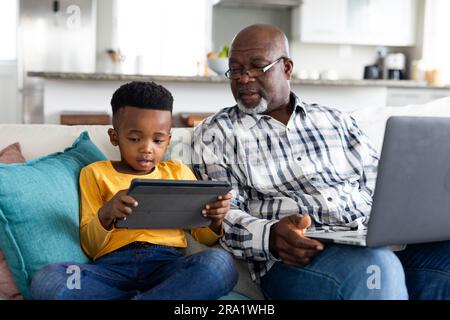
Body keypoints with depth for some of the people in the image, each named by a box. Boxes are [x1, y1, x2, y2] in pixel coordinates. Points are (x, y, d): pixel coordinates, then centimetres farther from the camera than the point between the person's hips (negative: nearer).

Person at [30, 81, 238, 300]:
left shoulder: (178, 173, 19)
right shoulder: (96, 173, 14)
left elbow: (205, 238, 20)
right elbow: (89, 248, 9)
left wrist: (215, 220, -4)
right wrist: (105, 215, -12)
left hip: (168, 263, 0)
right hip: (113, 265, 0)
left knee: (219, 262, -31)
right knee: (45, 280, -30)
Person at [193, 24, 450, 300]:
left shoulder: (334, 120, 21)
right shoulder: (215, 133, 11)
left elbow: (379, 185, 16)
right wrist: (269, 236, -22)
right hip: (294, 256, -4)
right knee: (375, 268, -37)